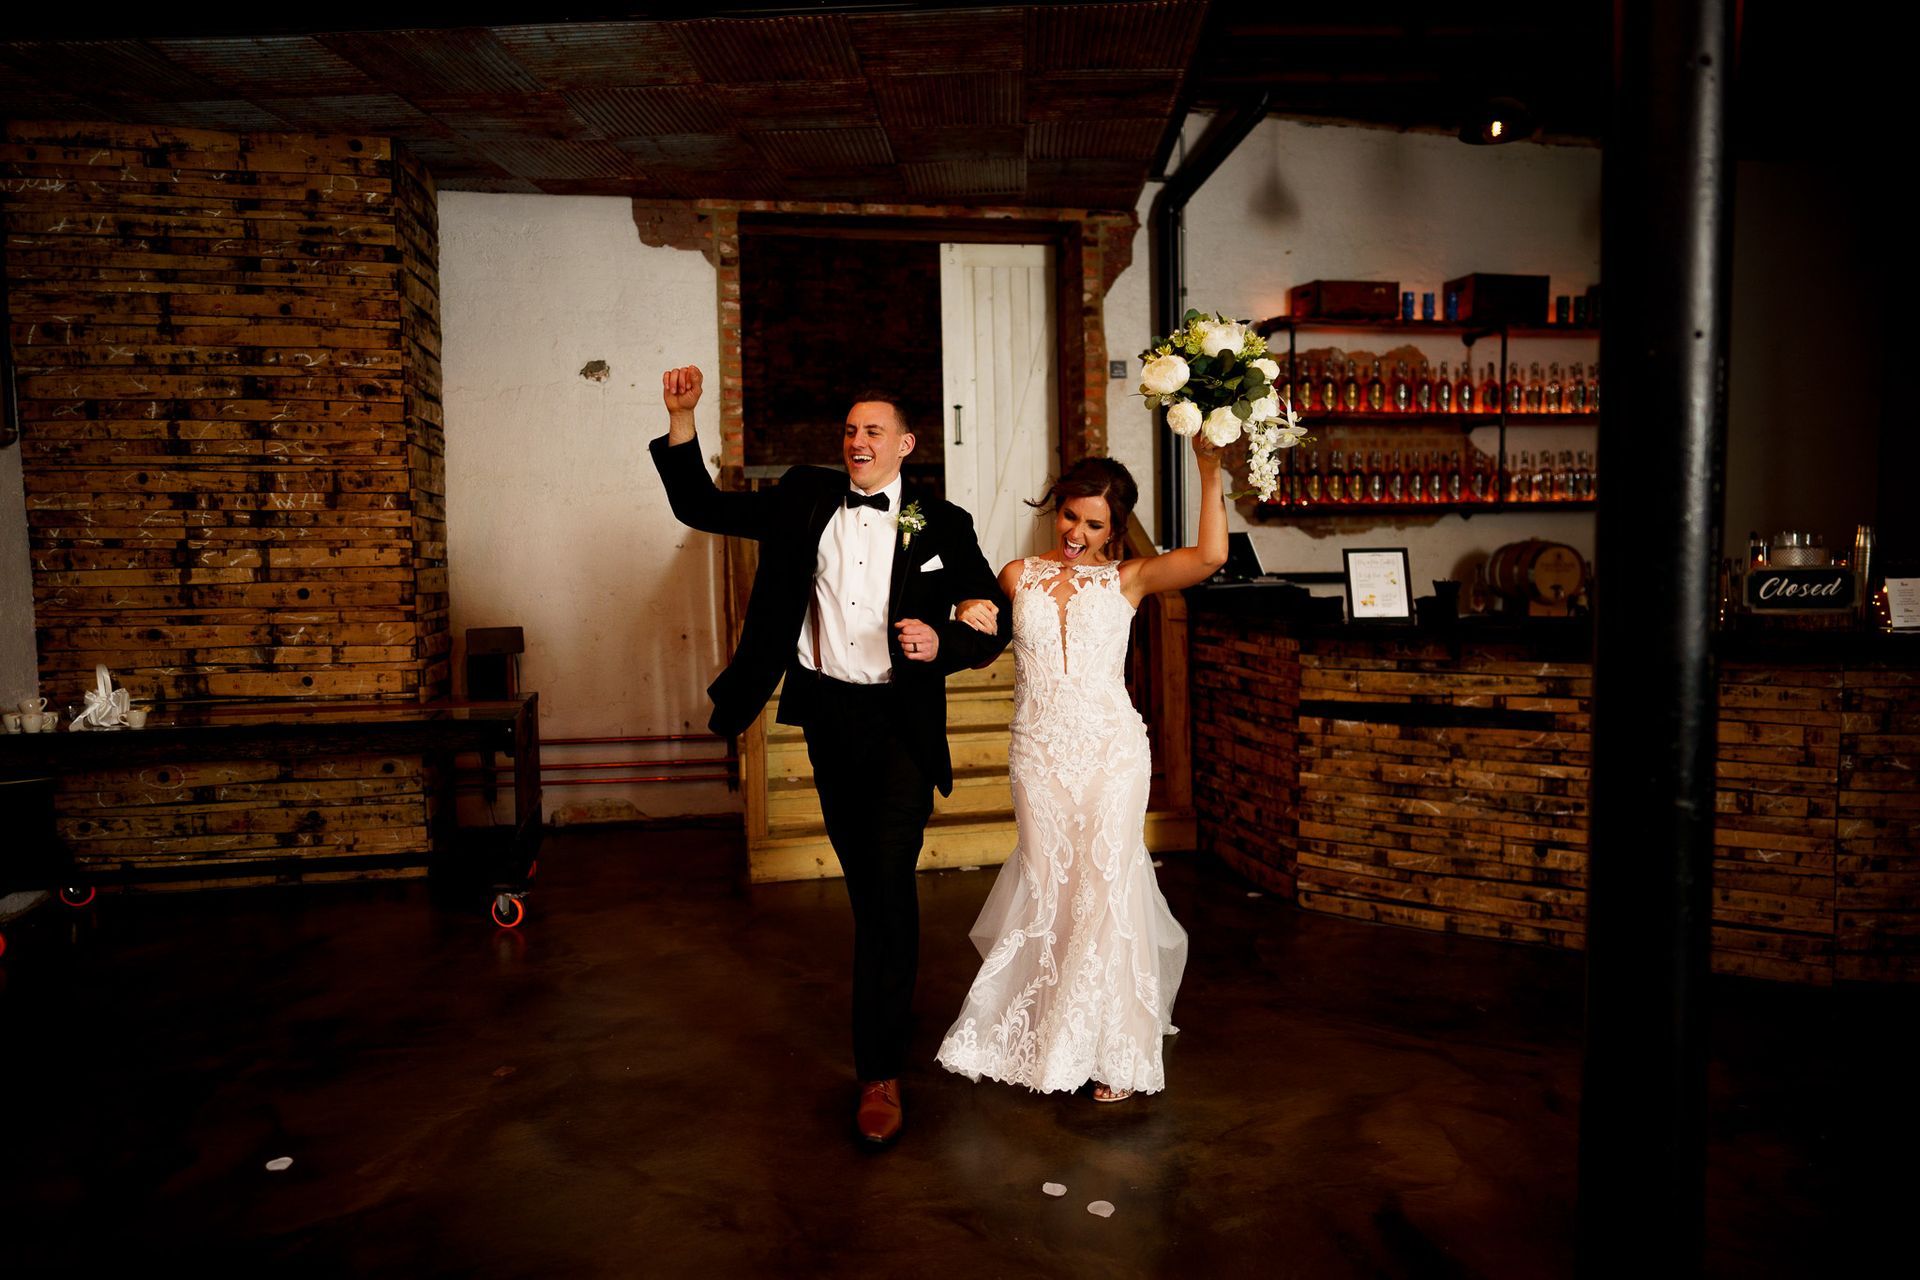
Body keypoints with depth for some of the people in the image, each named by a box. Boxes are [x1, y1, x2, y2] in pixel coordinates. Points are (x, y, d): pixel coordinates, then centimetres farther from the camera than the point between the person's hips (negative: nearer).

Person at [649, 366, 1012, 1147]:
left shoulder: (942, 526, -1)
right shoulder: (805, 500, 5)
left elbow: (995, 624, 1)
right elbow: (701, 508, 5)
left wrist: (943, 643, -20)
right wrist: (681, 420, -7)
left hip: (901, 721, -3)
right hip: (827, 715, 3)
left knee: (889, 883, -9)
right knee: (864, 881, 16)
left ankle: (880, 1072, -1)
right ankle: (896, 998, 40)